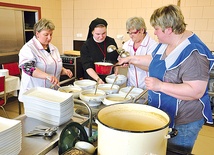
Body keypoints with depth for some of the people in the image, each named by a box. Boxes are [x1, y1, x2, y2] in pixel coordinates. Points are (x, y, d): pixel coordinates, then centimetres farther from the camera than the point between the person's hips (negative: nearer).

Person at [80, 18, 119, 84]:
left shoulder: (111, 42, 6)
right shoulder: (86, 46, -6)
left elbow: (117, 60, 16)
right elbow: (87, 67, -12)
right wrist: (98, 79, -25)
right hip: (93, 80, -2)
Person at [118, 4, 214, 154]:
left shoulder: (193, 53, -27)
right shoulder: (165, 43, 2)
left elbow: (196, 91, -31)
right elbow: (153, 60, 19)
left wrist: (160, 85, -32)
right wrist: (131, 59, 16)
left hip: (182, 124, -8)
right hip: (162, 114, 9)